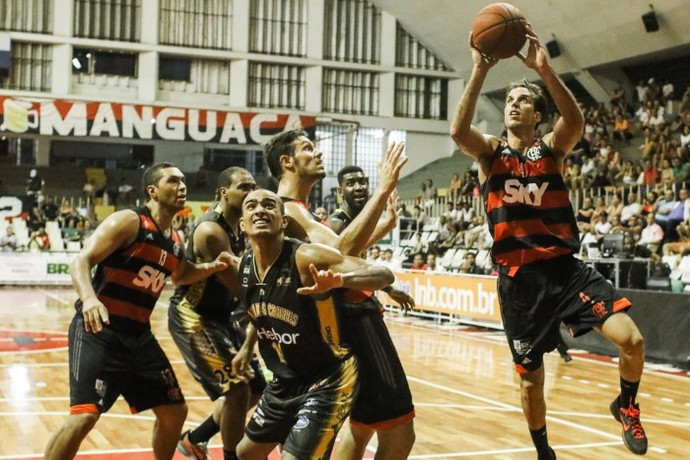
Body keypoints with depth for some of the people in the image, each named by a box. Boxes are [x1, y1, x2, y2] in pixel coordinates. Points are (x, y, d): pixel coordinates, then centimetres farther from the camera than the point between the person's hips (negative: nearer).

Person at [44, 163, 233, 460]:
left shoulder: (174, 242, 12)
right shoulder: (129, 222, -11)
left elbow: (180, 275, 34)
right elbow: (81, 261, -19)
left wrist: (210, 268, 13)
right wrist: (89, 298, -39)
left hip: (138, 334, 8)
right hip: (98, 329, -8)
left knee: (175, 410, 13)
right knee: (85, 416, -19)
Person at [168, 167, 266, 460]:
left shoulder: (239, 225, 5)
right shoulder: (211, 231, -24)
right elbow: (240, 289, -25)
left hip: (220, 316, 10)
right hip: (192, 317, -10)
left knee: (255, 388, 15)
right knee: (237, 389, -16)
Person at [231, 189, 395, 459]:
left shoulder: (306, 258, -25)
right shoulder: (245, 265, -3)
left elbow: (384, 275, -31)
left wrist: (340, 280, -48)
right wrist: (247, 347, 20)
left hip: (327, 379, -8)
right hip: (285, 381, 8)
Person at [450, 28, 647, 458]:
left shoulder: (552, 147, 4)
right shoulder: (490, 151, 4)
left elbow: (576, 121, -19)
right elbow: (458, 131, -19)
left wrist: (546, 70, -28)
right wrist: (480, 72, -24)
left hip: (566, 268, 0)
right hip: (519, 278, 0)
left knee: (631, 340, -17)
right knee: (530, 378, 8)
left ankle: (626, 405, 14)